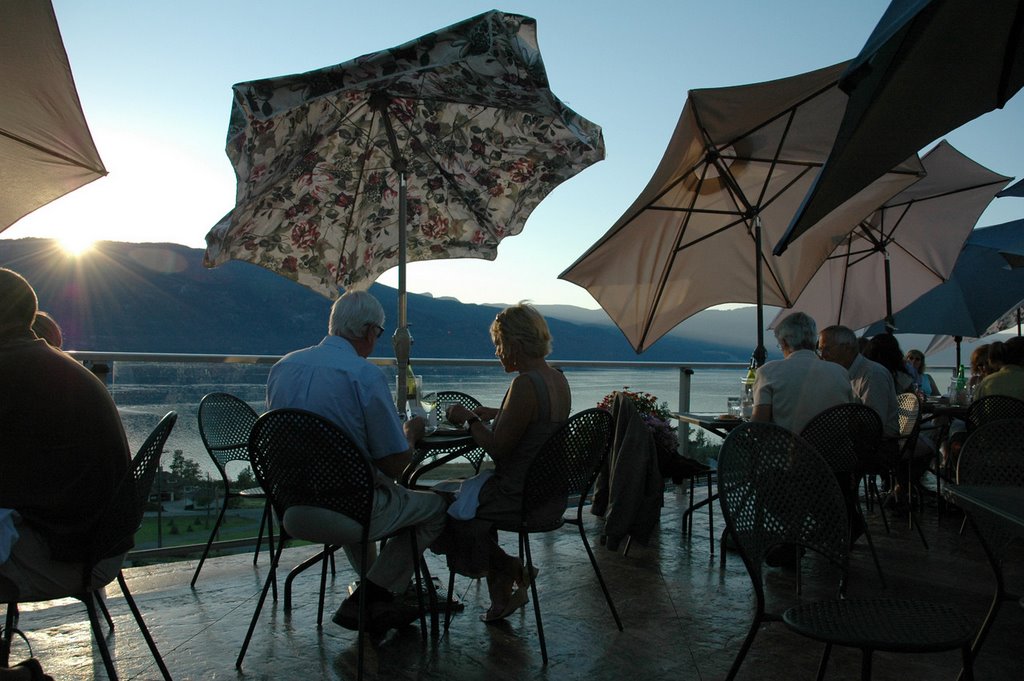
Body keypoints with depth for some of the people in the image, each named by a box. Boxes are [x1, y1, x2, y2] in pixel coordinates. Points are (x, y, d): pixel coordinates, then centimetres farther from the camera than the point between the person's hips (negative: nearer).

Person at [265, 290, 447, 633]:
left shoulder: (282, 367, 4)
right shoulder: (366, 375, -16)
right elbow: (396, 464, -14)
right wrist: (410, 434, 8)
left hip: (287, 509, 7)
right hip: (345, 513, -7)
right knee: (435, 506, 13)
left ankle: (374, 595, 38)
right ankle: (366, 600, 10)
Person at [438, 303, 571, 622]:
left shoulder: (525, 384, -25)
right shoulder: (557, 378, 4)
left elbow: (498, 447, -21)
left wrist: (469, 419, -7)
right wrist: (495, 414, 15)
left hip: (521, 496, -9)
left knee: (444, 510, 9)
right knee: (471, 494, 26)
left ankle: (515, 571, 16)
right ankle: (501, 598, 27)